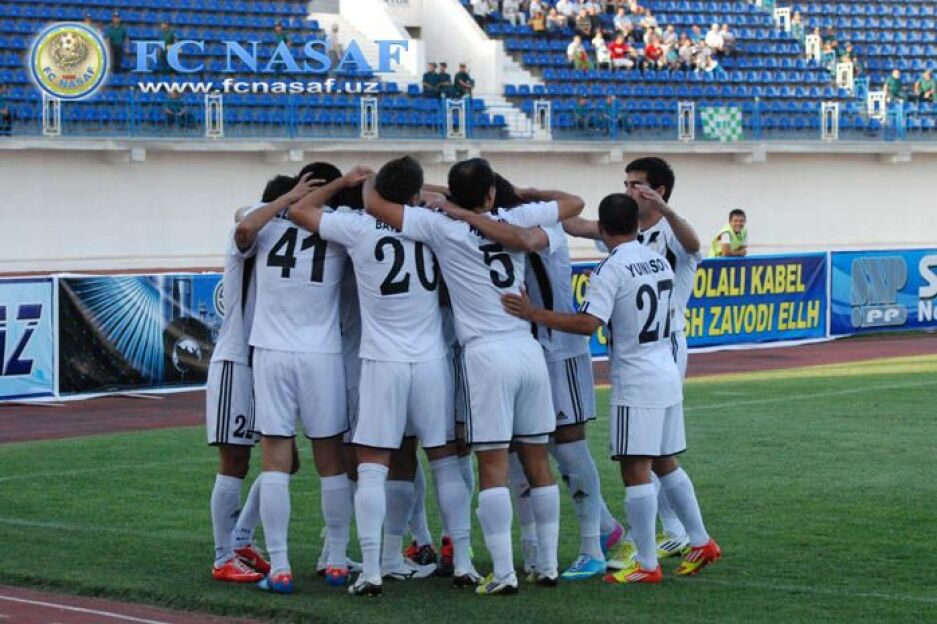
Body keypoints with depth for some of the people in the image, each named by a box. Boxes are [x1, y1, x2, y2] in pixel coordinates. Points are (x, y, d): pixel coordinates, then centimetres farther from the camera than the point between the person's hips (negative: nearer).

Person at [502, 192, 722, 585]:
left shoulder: (610, 270, -13)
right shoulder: (660, 262, 10)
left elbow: (589, 323, -23)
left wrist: (534, 314, -21)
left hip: (635, 383, -8)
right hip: (668, 377, 8)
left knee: (635, 471, -5)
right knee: (665, 465, 19)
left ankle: (647, 564, -5)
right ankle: (701, 543, 23)